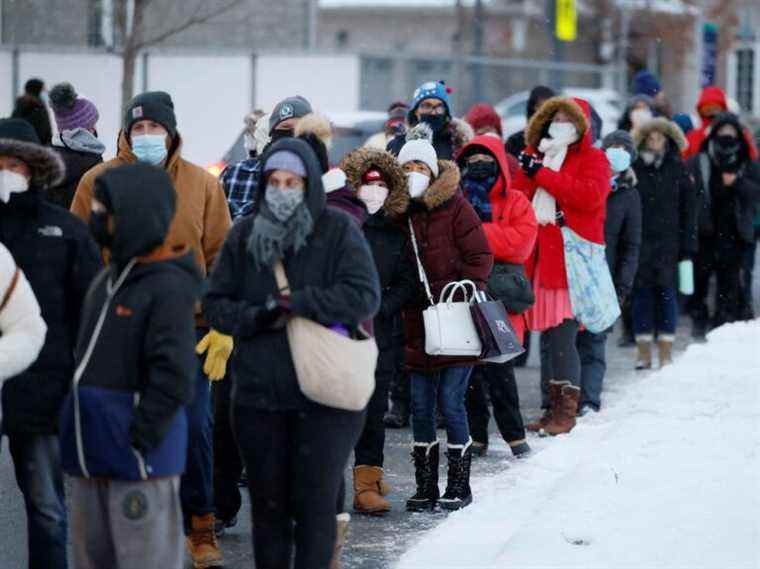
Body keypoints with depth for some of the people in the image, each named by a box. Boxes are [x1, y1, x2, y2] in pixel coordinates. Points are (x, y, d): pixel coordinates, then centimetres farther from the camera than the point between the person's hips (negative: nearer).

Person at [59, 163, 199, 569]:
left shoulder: (168, 288, -14)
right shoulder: (107, 281, 13)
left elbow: (173, 377, -19)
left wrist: (138, 440, -19)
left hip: (140, 459, -9)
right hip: (91, 457, 9)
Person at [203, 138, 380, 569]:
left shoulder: (338, 230, -2)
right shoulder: (244, 235, 8)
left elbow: (364, 297, -12)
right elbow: (216, 303, 9)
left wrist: (295, 303, -15)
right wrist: (257, 317, -11)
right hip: (259, 396, 3)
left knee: (316, 504, 0)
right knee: (268, 504, 11)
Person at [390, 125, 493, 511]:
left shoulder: (454, 207, -4)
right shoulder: (397, 215, 8)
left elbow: (480, 256, -5)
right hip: (418, 325, 4)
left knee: (451, 403, -4)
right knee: (421, 406, 6)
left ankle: (459, 484, 7)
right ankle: (425, 486, 15)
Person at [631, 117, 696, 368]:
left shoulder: (677, 169, 4)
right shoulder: (633, 168, 1)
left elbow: (688, 209, 5)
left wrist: (687, 245, -1)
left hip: (667, 243, 0)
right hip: (638, 242, 0)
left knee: (666, 293, 2)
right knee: (642, 293, 2)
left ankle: (666, 353, 7)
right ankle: (644, 353, 8)